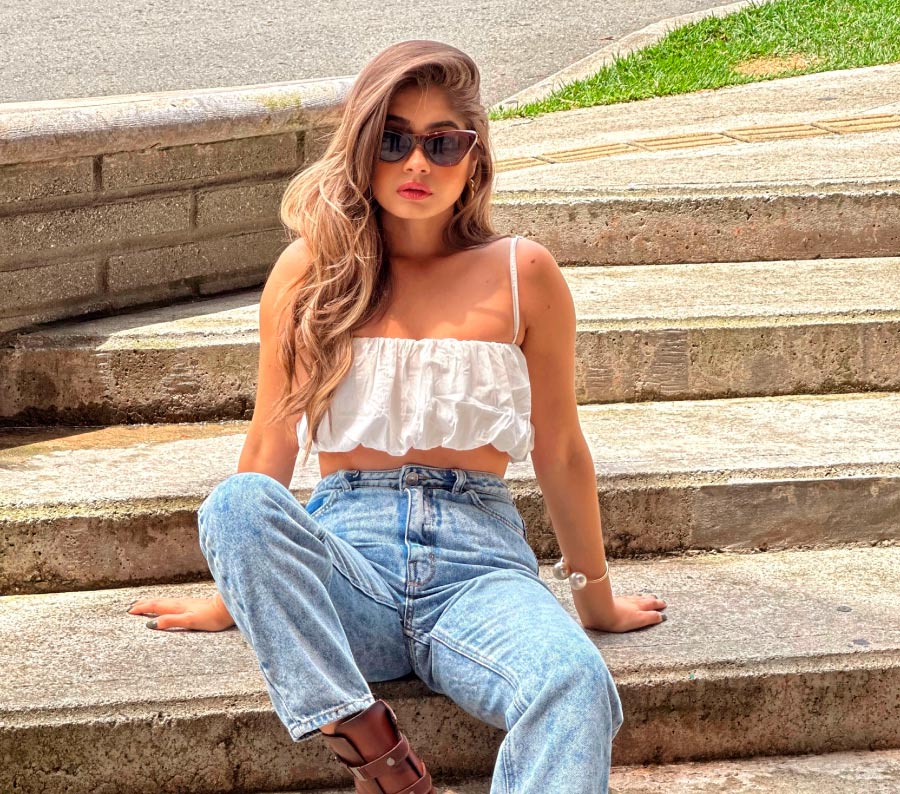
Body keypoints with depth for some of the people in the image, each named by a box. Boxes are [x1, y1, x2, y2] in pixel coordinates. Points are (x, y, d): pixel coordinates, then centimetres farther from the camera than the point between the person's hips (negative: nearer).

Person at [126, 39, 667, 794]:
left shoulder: (522, 274, 7)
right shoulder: (309, 271, 8)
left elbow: (560, 453, 15)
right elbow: (271, 444, 17)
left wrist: (597, 603, 23)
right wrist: (232, 597, 24)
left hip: (478, 560, 0)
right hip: (344, 555, 1)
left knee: (577, 683, -34)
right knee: (237, 504, -33)